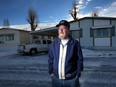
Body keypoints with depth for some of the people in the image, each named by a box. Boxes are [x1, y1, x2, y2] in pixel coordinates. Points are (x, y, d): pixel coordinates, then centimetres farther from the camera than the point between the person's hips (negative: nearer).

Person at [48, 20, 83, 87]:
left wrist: (78, 74, -5)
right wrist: (51, 72, 6)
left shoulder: (75, 43, -7)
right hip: (56, 79, 3)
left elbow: (80, 60, -3)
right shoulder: (54, 44, 2)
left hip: (71, 79, -2)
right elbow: (50, 59, 8)